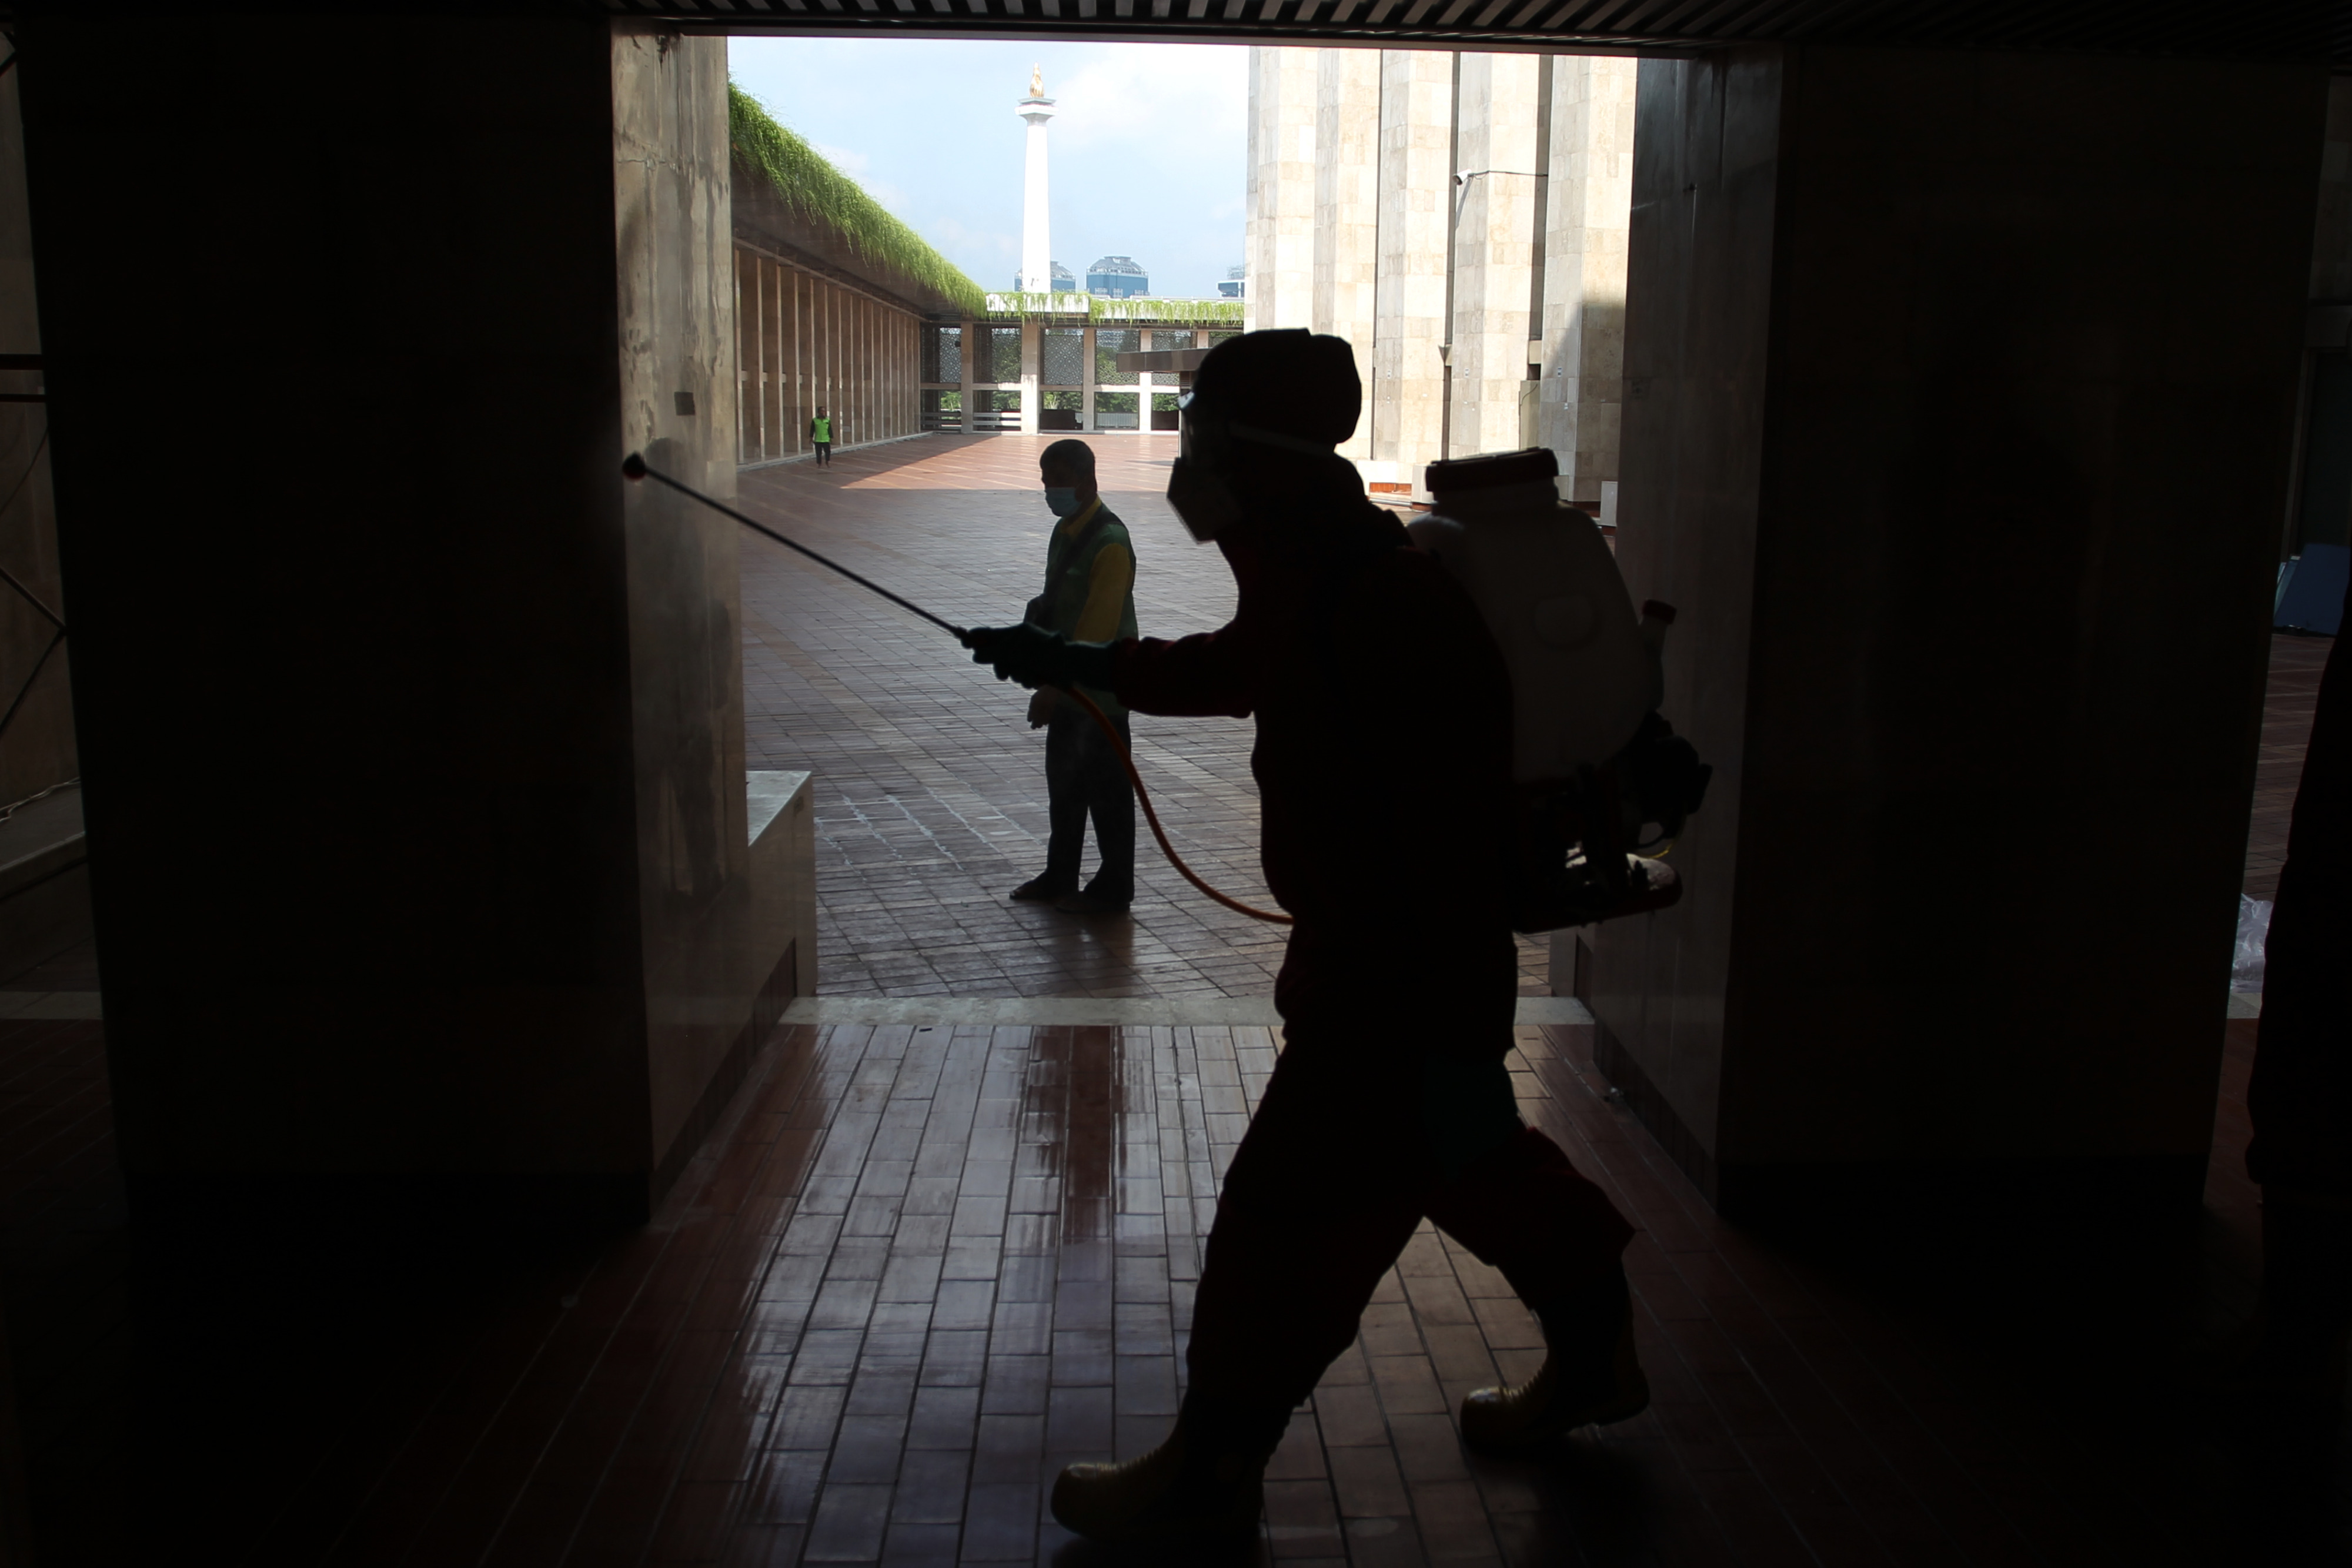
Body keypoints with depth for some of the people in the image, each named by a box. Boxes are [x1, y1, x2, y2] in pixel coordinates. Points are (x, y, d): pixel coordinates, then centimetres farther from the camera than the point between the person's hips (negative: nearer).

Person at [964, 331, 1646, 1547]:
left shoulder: (1392, 619, -27)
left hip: (1402, 977, -9)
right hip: (1370, 952, 10)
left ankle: (1208, 1473, 18)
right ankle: (1594, 1356, 43)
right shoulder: (1322, 585, 6)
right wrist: (1075, 661, 26)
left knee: (1285, 1220, 1)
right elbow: (1234, 667, 22)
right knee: (1471, 1167, 23)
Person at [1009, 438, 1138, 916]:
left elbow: (1097, 627, -25)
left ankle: (1113, 888, 17)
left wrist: (1053, 687, -25)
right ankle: (1059, 877, 31)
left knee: (1106, 788, 3)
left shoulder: (1109, 543, -21)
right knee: (1064, 781, 18)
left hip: (1101, 688, -9)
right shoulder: (1065, 531, 8)